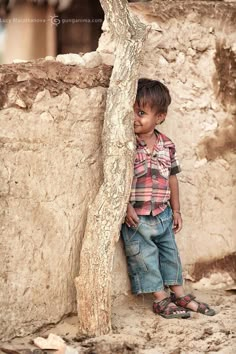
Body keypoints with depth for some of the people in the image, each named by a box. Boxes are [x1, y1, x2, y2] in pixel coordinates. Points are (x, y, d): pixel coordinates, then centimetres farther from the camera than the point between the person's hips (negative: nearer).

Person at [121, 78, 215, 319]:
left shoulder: (167, 146, 1)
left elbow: (171, 178, 10)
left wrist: (176, 210, 13)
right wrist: (126, 206, -18)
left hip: (163, 213, 5)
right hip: (136, 217, -5)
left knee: (170, 253, 17)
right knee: (145, 257, 4)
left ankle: (179, 294, 31)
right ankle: (161, 299, 16)